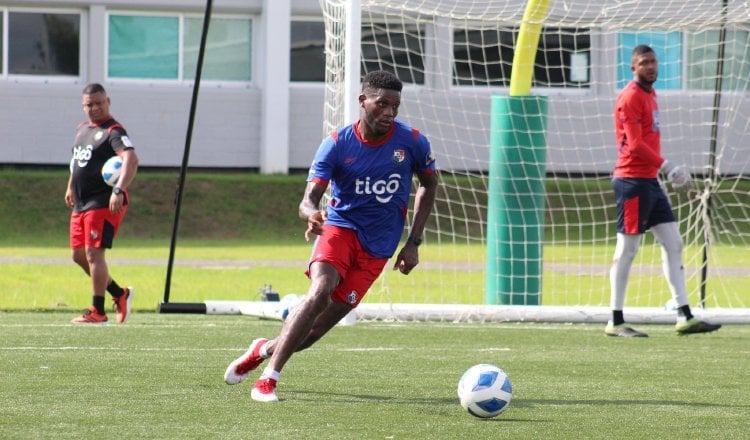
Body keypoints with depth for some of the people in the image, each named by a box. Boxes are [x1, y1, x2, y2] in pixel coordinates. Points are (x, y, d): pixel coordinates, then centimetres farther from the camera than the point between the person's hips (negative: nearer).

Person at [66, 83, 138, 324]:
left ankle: (98, 311, -5)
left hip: (104, 203, -9)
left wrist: (119, 191, -39)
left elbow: (131, 159, -29)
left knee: (93, 253, -11)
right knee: (79, 255, 11)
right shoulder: (82, 129, 15)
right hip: (81, 204, 9)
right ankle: (120, 293, 24)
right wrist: (71, 186, 32)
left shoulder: (113, 132, -13)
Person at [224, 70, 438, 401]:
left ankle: (266, 349, 26)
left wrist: (413, 243, 5)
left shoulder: (412, 143, -7)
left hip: (378, 247, 2)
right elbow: (308, 199, -16)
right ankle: (268, 379, -24)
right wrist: (312, 214, -43)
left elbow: (429, 184, 11)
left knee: (319, 324, -5)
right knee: (320, 291, -30)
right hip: (340, 228, -1)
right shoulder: (337, 144, -11)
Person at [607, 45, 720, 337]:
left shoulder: (649, 94, 17)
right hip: (632, 180, -10)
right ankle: (616, 322, -1)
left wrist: (665, 172, 13)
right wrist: (666, 166, -22)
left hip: (650, 181, 10)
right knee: (627, 250, -6)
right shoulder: (631, 97, -12)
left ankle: (684, 317, 8)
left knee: (673, 244, 7)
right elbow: (635, 144, -19)